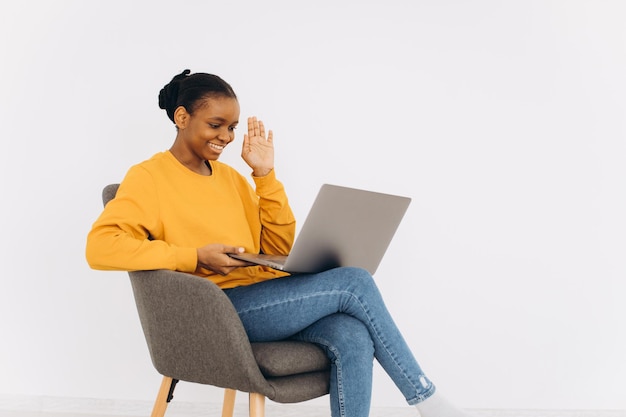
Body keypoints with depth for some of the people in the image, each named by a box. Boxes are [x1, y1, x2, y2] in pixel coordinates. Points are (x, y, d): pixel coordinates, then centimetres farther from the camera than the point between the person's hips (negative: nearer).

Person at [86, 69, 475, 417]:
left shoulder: (230, 176, 19)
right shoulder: (149, 177, 0)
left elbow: (281, 247, 16)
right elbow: (100, 246, -16)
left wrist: (265, 175, 6)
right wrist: (194, 257, -21)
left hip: (264, 299, 6)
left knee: (352, 336, -24)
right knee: (355, 282, -18)